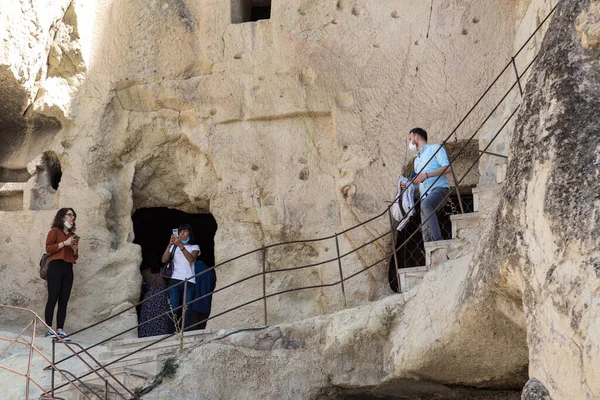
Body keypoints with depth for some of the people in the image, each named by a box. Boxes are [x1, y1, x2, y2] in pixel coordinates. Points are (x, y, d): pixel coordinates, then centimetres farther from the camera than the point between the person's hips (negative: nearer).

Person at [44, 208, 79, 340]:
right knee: (53, 298, -10)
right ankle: (49, 329, -10)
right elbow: (48, 248, -8)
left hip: (68, 269, 6)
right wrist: (65, 243, -13)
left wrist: (75, 249, 2)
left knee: (64, 300, 0)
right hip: (56, 266, -6)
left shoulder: (73, 235, 21)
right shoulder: (55, 231, 4)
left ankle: (60, 330, -1)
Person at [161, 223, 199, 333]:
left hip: (189, 282, -1)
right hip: (174, 281, 1)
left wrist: (181, 245, -19)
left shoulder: (194, 247, 15)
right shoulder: (174, 246, 20)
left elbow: (191, 259, -7)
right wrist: (169, 245, -8)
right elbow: (164, 260, 5)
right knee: (173, 310, -11)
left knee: (187, 311, -9)